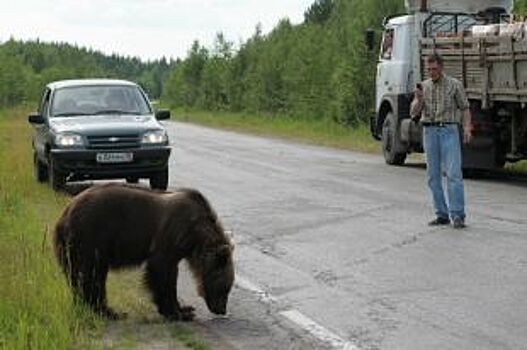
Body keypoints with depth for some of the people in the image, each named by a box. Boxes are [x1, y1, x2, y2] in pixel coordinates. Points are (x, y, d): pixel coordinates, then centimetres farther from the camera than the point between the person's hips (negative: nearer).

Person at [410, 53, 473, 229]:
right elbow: (413, 113, 7)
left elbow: (465, 108, 2)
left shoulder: (454, 85, 2)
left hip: (449, 130, -4)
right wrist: (419, 99, -13)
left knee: (453, 173, -12)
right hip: (429, 131, 4)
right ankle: (442, 214, 10)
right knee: (433, 176, 4)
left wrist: (467, 128, -14)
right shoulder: (423, 86, 10)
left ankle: (457, 216, -14)